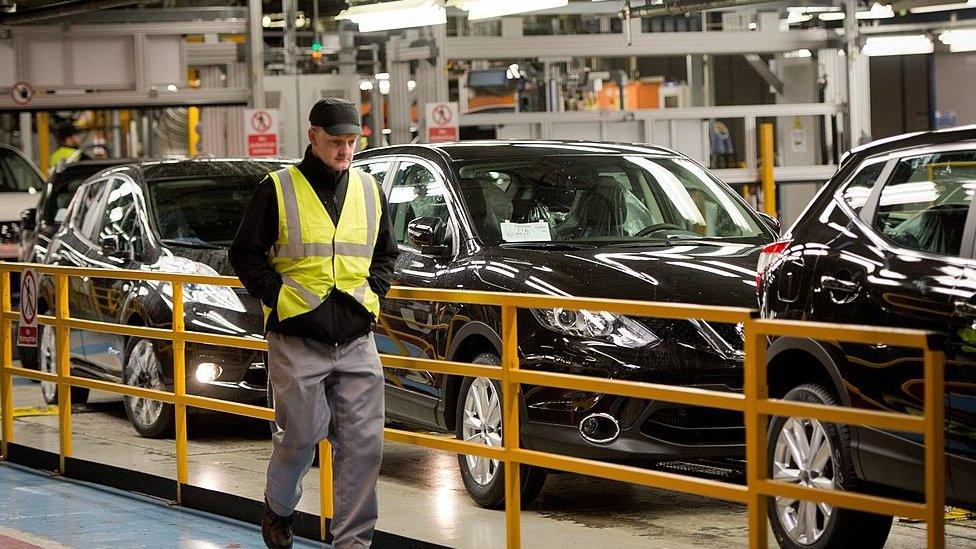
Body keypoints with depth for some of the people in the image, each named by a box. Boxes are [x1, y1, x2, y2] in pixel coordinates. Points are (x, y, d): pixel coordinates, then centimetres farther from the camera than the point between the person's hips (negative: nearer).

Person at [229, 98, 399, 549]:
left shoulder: (369, 191, 12)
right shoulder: (278, 190, -2)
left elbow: (386, 254, 25)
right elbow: (245, 254, 2)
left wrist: (372, 292, 9)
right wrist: (279, 296, -7)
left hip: (356, 341, 4)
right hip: (296, 341, -4)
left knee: (363, 443, -2)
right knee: (300, 437, 2)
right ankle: (278, 508, 31)